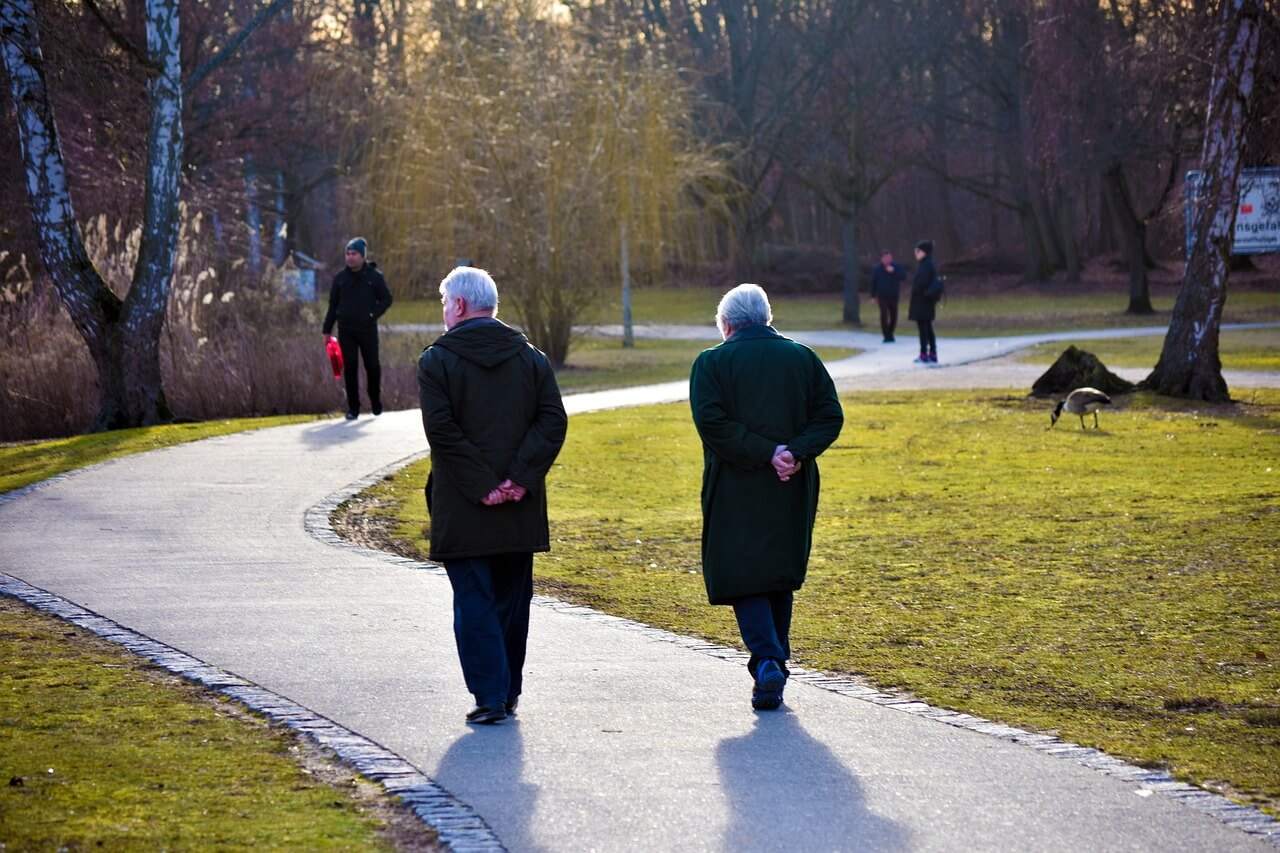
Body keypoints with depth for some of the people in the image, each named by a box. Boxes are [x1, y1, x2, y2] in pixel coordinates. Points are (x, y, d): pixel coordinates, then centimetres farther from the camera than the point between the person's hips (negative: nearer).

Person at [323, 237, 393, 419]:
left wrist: (374, 314, -12)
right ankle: (353, 407, 5)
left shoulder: (374, 276, -1)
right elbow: (333, 305, 11)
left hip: (368, 329, -1)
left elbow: (386, 299, 5)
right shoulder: (340, 278, 6)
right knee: (350, 368, 0)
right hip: (346, 330, 1)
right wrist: (327, 329, 8)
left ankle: (375, 402, 25)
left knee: (373, 366, 6)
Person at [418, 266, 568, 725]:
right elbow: (553, 421, -3)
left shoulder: (437, 360, -5)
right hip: (521, 512, 4)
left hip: (462, 511, -4)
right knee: (512, 600, 14)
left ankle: (490, 695, -6)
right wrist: (520, 478, -8)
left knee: (474, 601, 0)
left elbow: (441, 430, -15)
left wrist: (480, 485, -13)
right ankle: (509, 691, 20)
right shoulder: (530, 357, 7)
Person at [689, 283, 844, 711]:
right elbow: (830, 416, 0)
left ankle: (767, 662, -18)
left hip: (736, 489, -4)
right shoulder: (803, 358, 8)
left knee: (743, 577, 0)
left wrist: (765, 454, -15)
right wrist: (795, 453, -10)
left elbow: (711, 421, -15)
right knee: (782, 577, 17)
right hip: (793, 492, 4)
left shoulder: (712, 363, -2)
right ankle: (775, 665, 22)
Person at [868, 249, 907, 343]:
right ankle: (886, 336, -8)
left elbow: (903, 277, -11)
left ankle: (890, 334, 27)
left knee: (893, 316, 7)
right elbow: (873, 283, 5)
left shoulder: (896, 268, 1)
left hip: (894, 296, 2)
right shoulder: (877, 270, 1)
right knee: (884, 315, -15)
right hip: (882, 296, -2)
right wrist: (873, 296, 2)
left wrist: (894, 271, -23)